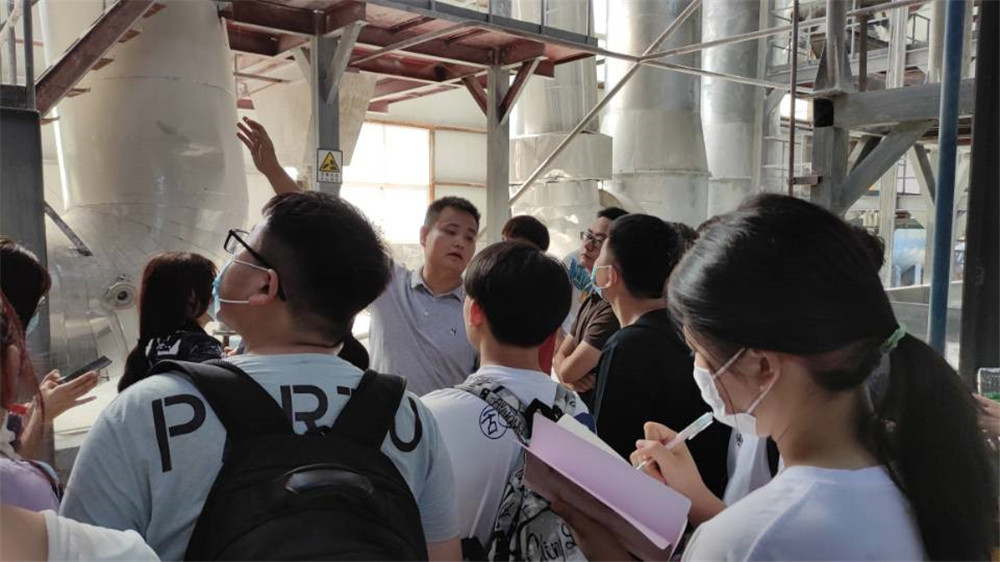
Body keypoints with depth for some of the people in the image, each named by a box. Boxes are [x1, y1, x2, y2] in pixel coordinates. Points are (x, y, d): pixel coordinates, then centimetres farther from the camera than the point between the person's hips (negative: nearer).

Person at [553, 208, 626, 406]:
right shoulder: (591, 299, 9)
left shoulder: (614, 306, -23)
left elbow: (568, 370, -20)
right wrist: (569, 379, -12)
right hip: (577, 406, 8)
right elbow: (559, 356, 9)